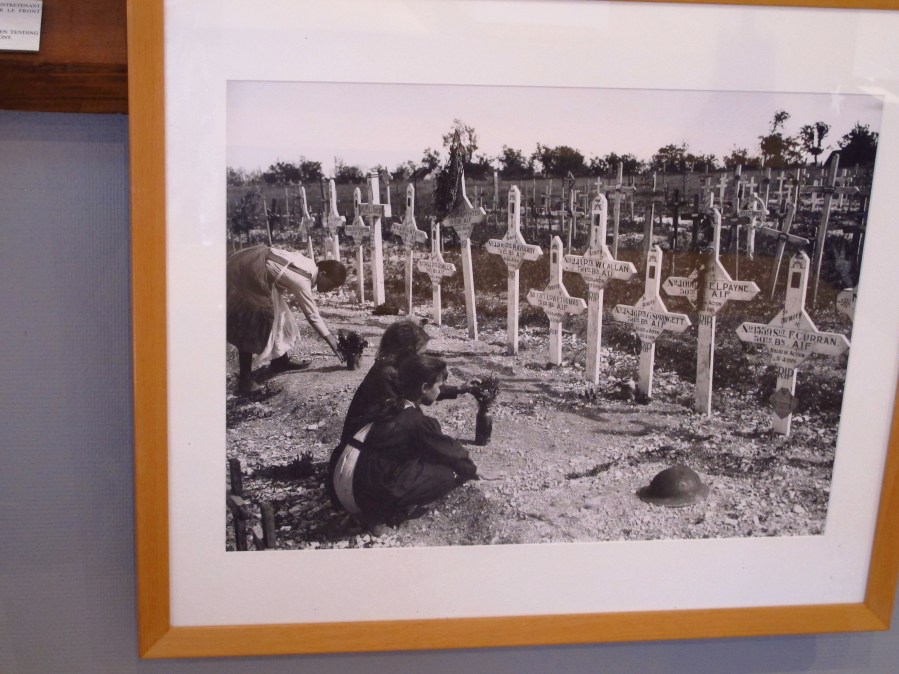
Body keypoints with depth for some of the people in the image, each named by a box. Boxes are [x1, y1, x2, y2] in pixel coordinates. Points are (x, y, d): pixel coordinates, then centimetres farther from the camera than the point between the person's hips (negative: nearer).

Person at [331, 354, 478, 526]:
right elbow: (450, 452, 0)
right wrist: (472, 469, 19)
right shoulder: (418, 423, -13)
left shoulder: (391, 407, 11)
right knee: (456, 468, -7)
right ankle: (400, 509, 0)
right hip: (373, 500, -9)